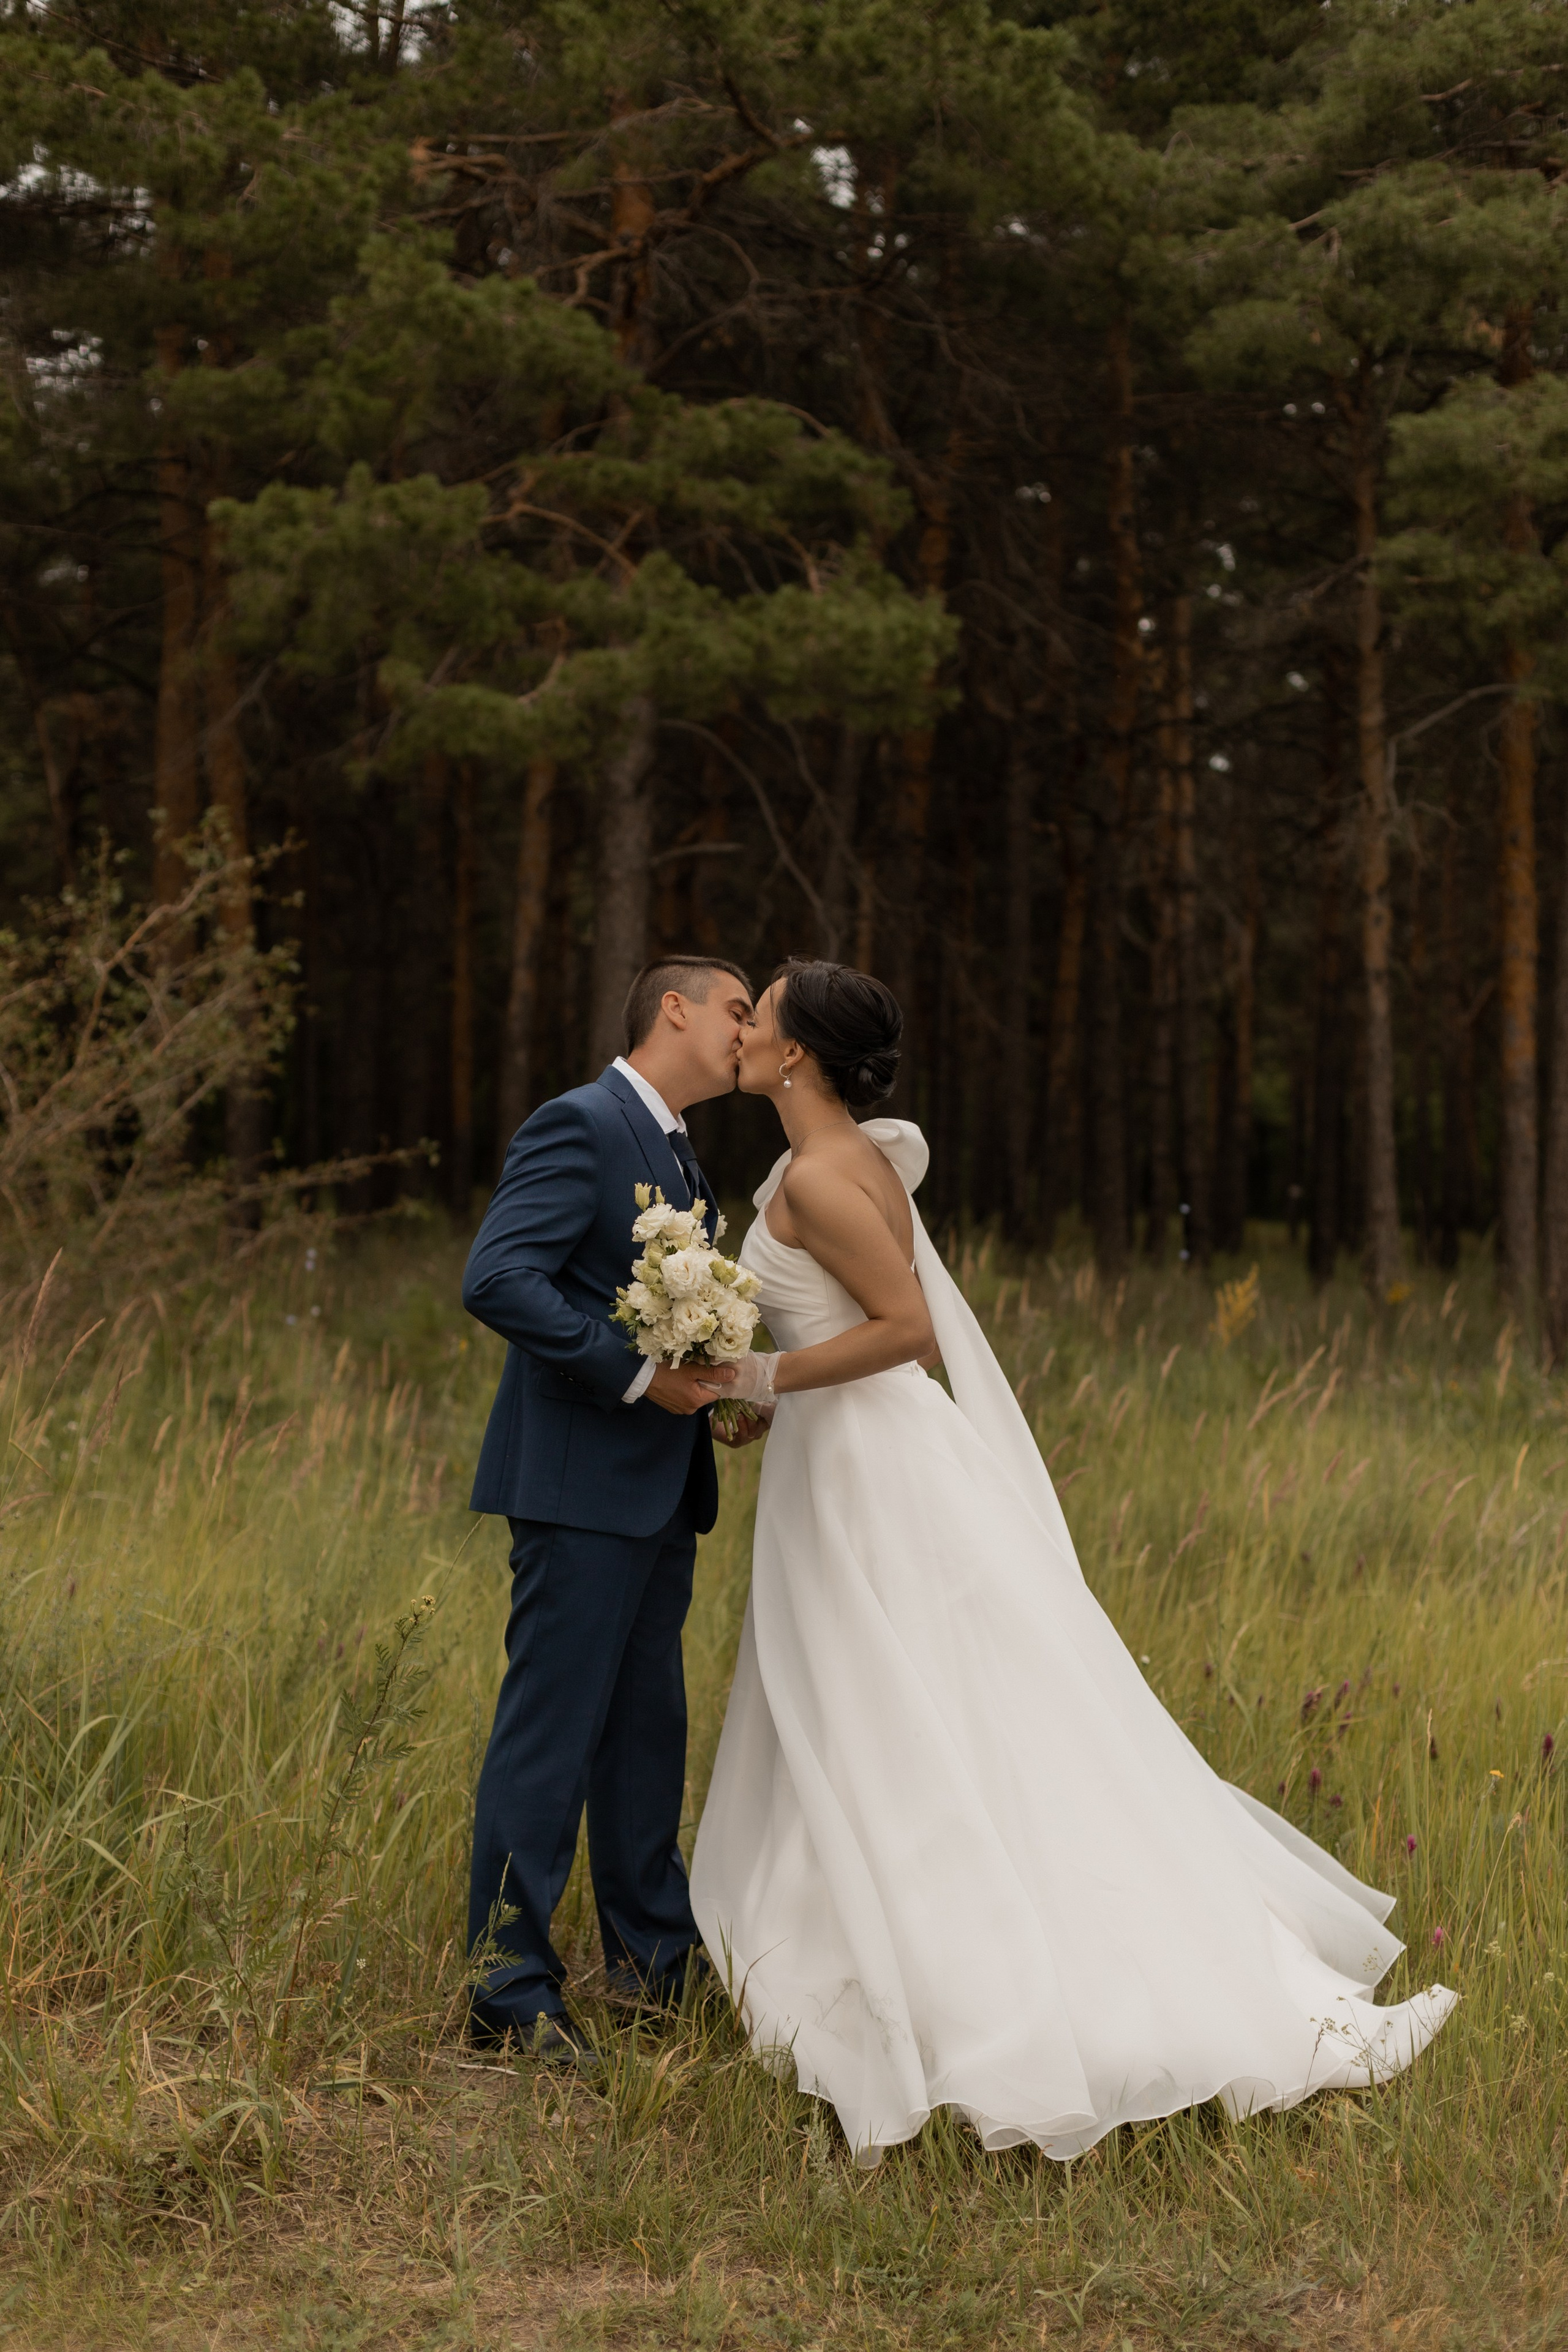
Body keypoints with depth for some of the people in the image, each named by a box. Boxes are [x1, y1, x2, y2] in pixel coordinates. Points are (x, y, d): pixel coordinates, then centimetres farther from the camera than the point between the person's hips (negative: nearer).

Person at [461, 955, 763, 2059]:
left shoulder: (679, 1152, 19)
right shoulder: (579, 1126, -11)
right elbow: (496, 1278, -22)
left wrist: (720, 1370, 7)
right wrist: (638, 1373, -21)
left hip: (659, 1492, 9)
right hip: (582, 1482, -9)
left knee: (648, 1730, 16)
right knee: (552, 1731, -5)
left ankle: (656, 1954, 26)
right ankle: (511, 1989, 2)